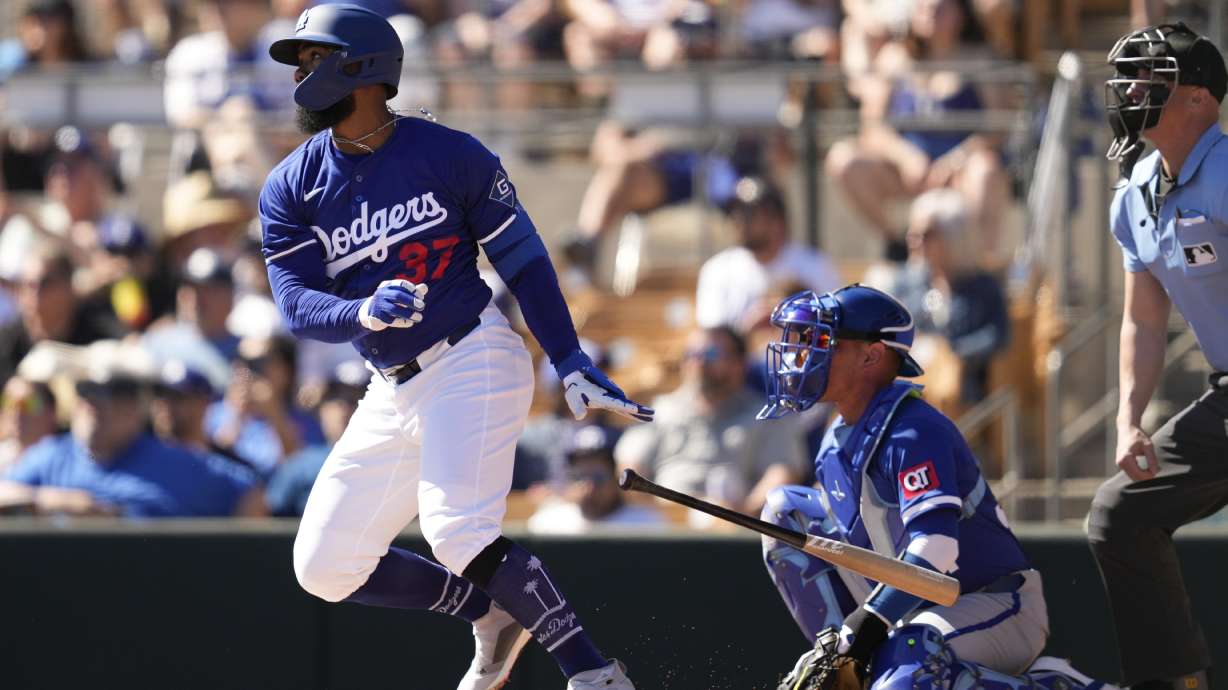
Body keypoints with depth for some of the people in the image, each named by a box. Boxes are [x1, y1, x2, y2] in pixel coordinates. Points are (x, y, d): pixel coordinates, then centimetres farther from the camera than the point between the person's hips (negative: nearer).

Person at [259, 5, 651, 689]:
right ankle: (492, 614, 21)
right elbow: (297, 305, -7)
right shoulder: (291, 189, 3)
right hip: (394, 393, 6)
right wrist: (364, 312, -29)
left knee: (461, 536, -26)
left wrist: (573, 365, -8)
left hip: (473, 359, -6)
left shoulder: (450, 155, -5)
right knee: (326, 569, 4)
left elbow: (524, 260, -1)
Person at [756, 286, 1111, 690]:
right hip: (919, 607, 9)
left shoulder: (913, 433, -21)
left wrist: (870, 621, -38)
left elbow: (935, 544, -33)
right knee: (787, 510, 5)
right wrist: (842, 639, 7)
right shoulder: (837, 444, 8)